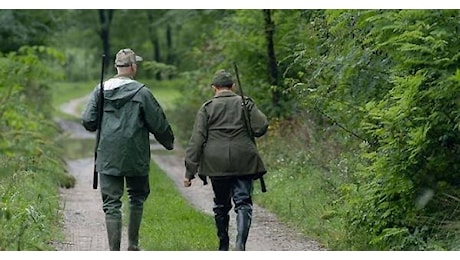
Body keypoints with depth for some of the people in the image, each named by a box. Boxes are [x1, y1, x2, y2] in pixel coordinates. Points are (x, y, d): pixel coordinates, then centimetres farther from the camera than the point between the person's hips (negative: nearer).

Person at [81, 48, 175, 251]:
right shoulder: (141, 92, -8)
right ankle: (133, 245, 22)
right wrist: (169, 142, 15)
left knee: (111, 203, 2)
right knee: (137, 198, 18)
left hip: (108, 157, 2)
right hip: (135, 157, -2)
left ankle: (114, 251, -4)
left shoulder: (100, 90, 1)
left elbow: (87, 122, 1)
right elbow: (158, 124, -3)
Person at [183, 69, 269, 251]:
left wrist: (190, 171, -1)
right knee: (243, 203, -1)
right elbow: (261, 127, -5)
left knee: (221, 205, 15)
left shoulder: (207, 108, 4)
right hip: (243, 162, -1)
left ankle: (223, 247, 23)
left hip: (216, 164, 1)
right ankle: (240, 243, -22)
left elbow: (196, 140, -1)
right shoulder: (245, 103, 5)